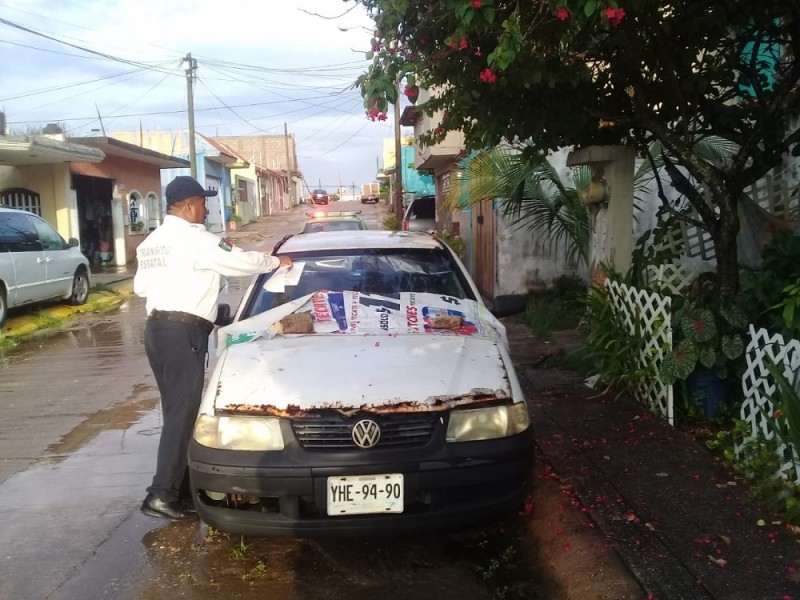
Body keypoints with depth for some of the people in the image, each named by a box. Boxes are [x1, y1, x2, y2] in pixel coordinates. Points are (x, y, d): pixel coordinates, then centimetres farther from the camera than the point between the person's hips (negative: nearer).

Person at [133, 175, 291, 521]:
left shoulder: (150, 243, 17)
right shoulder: (195, 239, -11)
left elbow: (140, 286, 20)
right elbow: (243, 261, -6)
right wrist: (277, 262, 9)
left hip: (156, 328, 9)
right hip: (182, 332, -9)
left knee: (176, 410, 13)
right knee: (183, 412, -7)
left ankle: (181, 488, 18)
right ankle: (162, 495, -8)